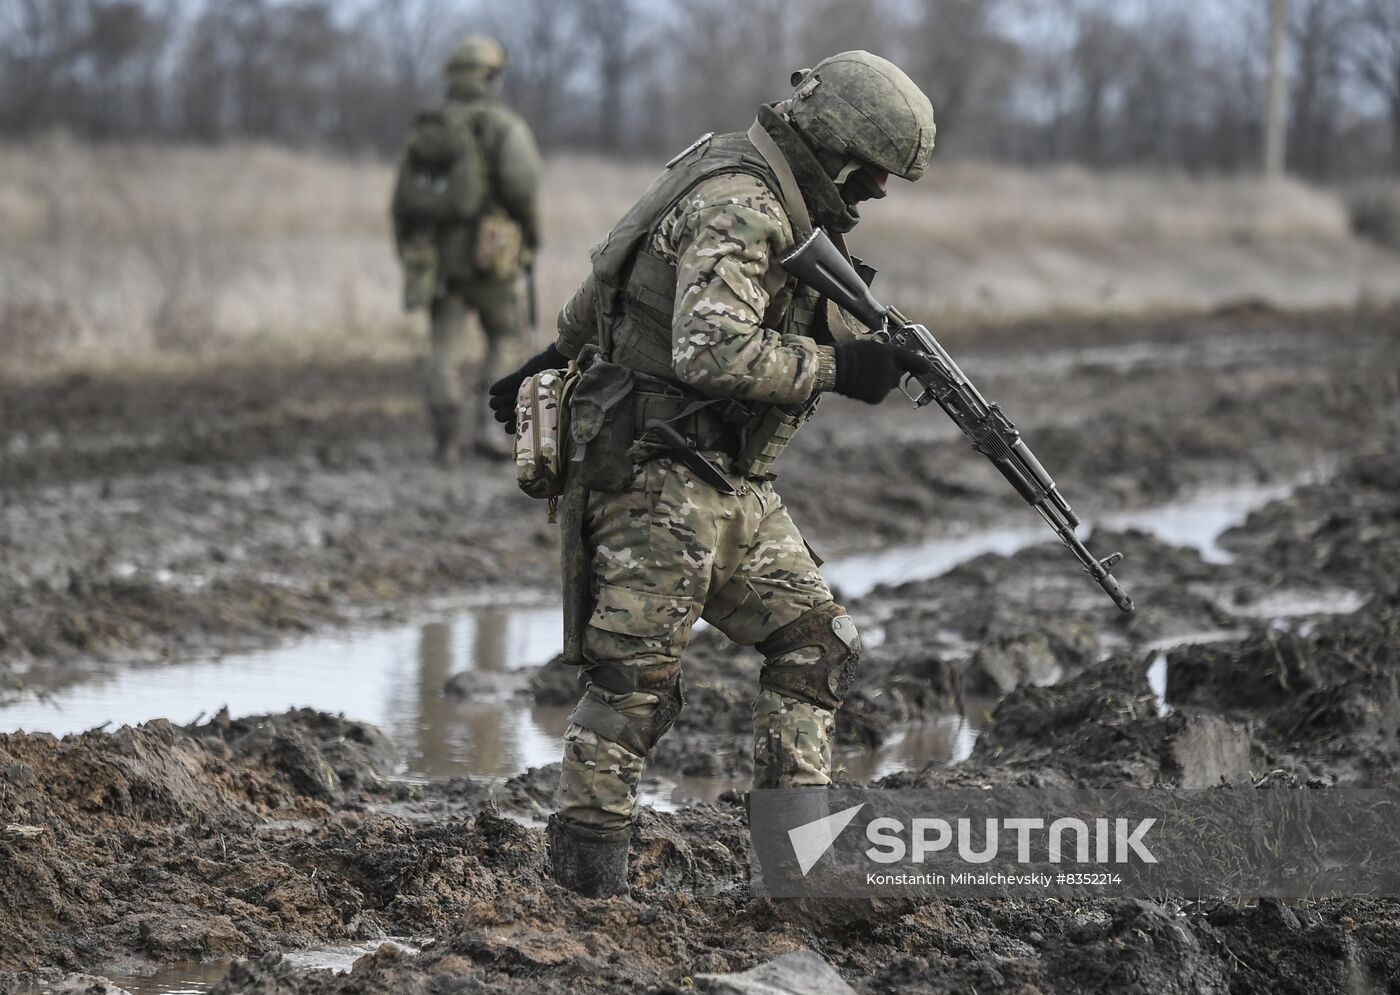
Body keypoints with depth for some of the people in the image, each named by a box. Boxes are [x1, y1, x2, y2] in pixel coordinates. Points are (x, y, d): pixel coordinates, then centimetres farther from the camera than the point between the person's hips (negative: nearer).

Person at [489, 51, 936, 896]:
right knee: (638, 676, -7)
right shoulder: (737, 207, -19)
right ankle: (587, 876, 0)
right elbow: (713, 352, -31)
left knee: (815, 639, 6)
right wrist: (837, 368, -24)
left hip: (736, 487, 10)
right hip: (660, 479, -10)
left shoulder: (765, 199, 13)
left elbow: (611, 280, 23)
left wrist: (556, 359, 30)